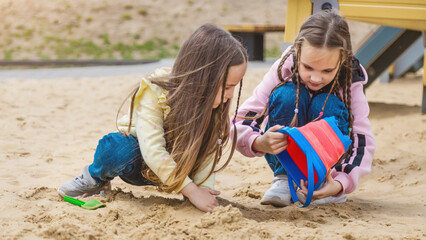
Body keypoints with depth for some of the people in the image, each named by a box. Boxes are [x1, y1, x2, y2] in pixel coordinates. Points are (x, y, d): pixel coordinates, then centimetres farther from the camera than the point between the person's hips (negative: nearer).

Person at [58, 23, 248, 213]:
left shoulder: (211, 102, -17)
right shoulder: (154, 92, -32)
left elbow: (208, 150, -16)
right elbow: (153, 151, -39)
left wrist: (204, 187, -34)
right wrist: (191, 191, -43)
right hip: (138, 159, -6)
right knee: (115, 148, -37)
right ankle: (96, 179, -3)